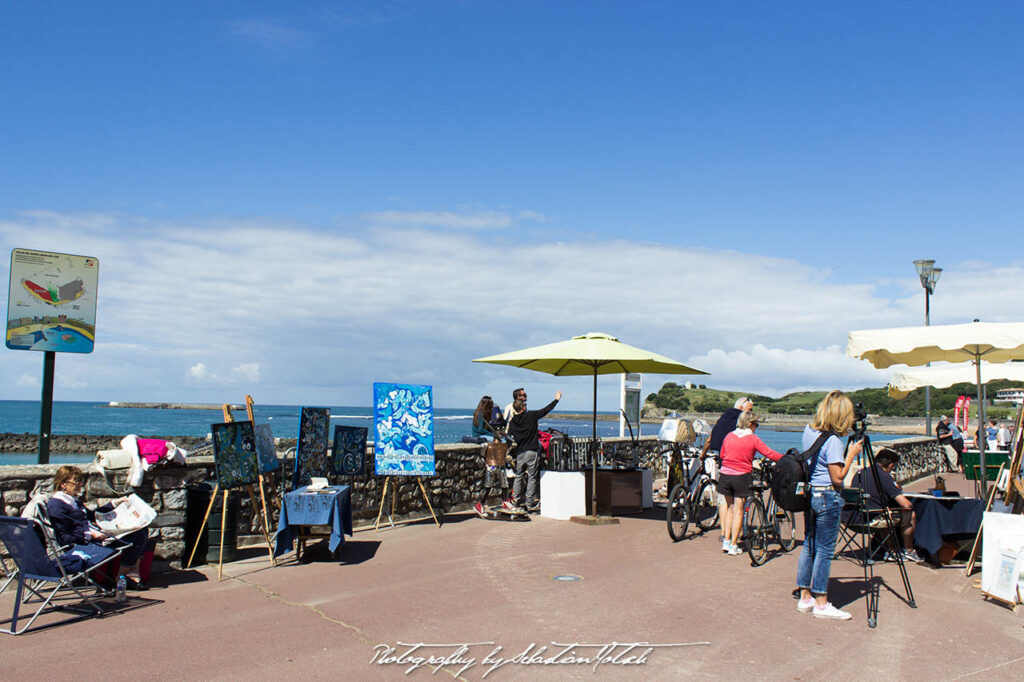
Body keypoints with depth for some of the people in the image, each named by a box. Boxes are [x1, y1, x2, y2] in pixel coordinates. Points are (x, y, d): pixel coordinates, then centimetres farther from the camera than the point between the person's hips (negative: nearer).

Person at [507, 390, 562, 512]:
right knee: (531, 478, 3)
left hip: (519, 453, 4)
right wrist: (556, 399, 14)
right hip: (532, 452, -3)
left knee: (518, 477, 15)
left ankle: (518, 501, 19)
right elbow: (545, 410, 1)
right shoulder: (531, 415, -8)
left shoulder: (512, 422, 2)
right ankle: (529, 504, 5)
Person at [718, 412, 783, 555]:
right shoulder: (753, 439, -6)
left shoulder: (729, 436, 6)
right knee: (738, 510, 4)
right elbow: (770, 454, -8)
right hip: (742, 476, -4)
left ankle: (726, 541, 16)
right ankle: (733, 545, 7)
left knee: (729, 507, 17)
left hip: (725, 474, 4)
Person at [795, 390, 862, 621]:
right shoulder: (833, 440, -18)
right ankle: (821, 604, 8)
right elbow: (838, 478, -17)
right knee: (825, 550, 1)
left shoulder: (809, 431, 5)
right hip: (827, 498, -8)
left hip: (808, 494, 8)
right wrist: (851, 455, -7)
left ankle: (805, 598, 21)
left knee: (809, 545, 14)